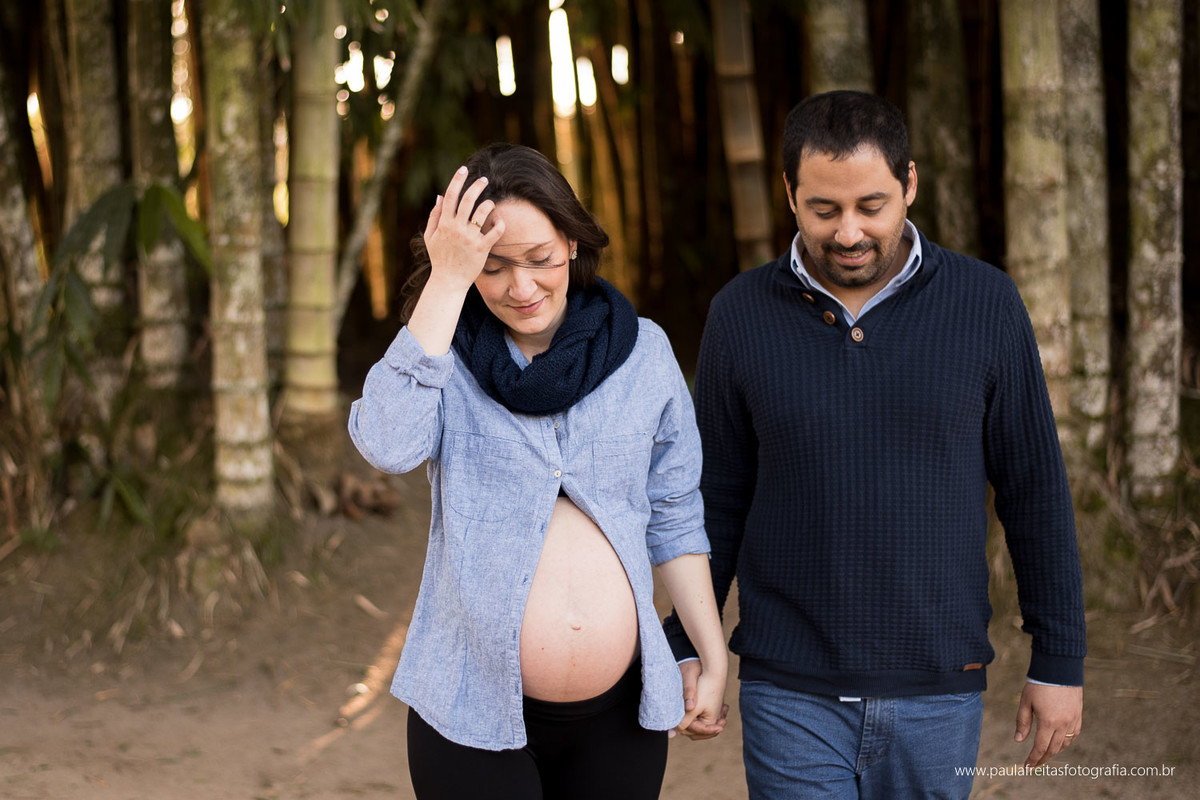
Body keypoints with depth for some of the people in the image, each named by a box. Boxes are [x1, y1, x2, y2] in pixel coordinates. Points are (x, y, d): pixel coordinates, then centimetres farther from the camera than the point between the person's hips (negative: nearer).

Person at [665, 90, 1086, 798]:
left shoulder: (985, 304, -4)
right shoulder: (743, 315, -2)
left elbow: (1035, 490, 1)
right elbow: (718, 494, 6)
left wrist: (1060, 661, 1)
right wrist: (687, 648, 6)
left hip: (938, 691, 1)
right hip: (792, 693, 0)